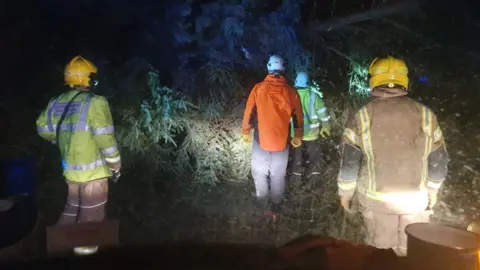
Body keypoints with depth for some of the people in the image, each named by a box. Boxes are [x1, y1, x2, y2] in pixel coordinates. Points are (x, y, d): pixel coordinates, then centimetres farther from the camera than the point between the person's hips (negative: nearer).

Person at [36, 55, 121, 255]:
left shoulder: (56, 103, 2)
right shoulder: (95, 102, -19)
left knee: (72, 207, 26)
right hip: (93, 170, -7)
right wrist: (115, 163, -8)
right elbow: (105, 137, -21)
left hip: (71, 168, 7)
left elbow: (43, 128, 12)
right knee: (91, 212, 11)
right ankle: (85, 247, 21)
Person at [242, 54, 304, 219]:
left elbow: (249, 113, -4)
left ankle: (263, 204, 25)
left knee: (259, 173, 16)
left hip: (261, 140, -1)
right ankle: (275, 207, 23)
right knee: (278, 176, 15)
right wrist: (298, 137, 19)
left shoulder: (258, 88, -8)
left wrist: (246, 132, 11)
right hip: (282, 142, 2)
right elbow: (298, 117, 4)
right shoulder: (291, 91, -3)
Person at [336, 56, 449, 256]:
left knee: (380, 248, 17)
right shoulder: (426, 115, -7)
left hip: (376, 198, -1)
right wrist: (433, 189, 15)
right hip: (416, 198, 1)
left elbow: (349, 161, -8)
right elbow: (439, 159, 0)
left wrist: (345, 192, 6)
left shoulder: (362, 117, -12)